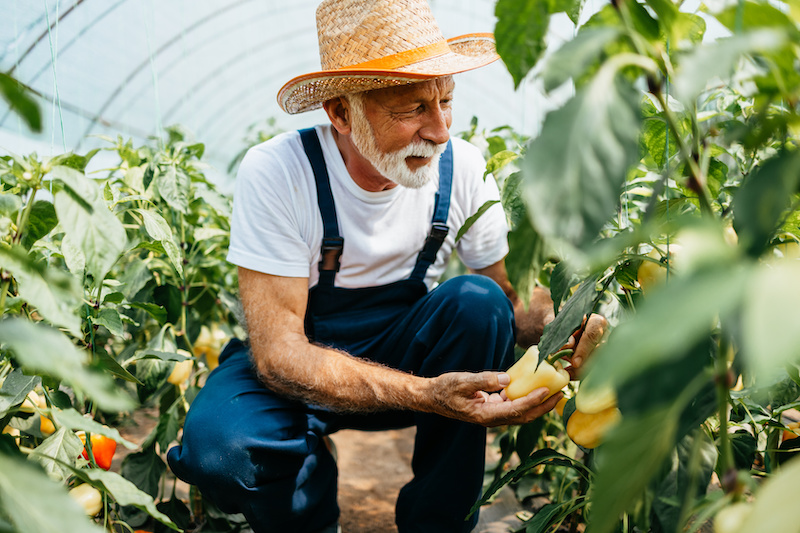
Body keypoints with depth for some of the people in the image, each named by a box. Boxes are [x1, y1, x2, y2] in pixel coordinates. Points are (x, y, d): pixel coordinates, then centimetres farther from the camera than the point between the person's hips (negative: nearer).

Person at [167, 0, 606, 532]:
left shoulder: (462, 167, -13)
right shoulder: (276, 173, -24)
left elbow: (508, 301, -5)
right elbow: (277, 351, -28)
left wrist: (552, 320, -31)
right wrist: (424, 395, -41)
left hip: (405, 351, 3)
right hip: (303, 366, -2)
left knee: (476, 301, -28)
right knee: (218, 444, -34)